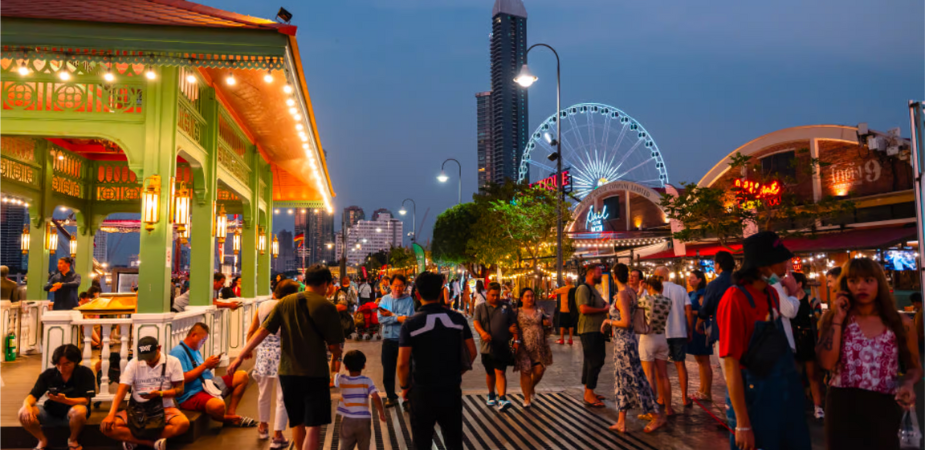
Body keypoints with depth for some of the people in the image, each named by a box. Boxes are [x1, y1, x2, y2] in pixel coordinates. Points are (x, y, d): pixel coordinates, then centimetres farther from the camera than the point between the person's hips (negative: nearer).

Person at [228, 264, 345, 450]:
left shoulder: (285, 302, 4)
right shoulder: (326, 306, -8)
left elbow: (263, 331, -2)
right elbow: (334, 345, -9)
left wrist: (240, 356, 1)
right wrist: (336, 353, 13)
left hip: (288, 372, 5)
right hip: (315, 373, -5)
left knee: (297, 422, 21)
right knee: (314, 427, 0)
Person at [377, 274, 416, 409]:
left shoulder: (408, 300, -3)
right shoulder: (385, 299, 3)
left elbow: (408, 318, -16)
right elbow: (381, 318, -9)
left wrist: (391, 315, -12)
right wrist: (398, 318, -17)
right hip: (388, 340, 3)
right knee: (388, 371, 12)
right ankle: (391, 397, 29)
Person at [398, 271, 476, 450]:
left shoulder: (410, 324, -13)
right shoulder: (458, 319, -5)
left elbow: (402, 363, -14)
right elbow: (471, 353, 0)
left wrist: (404, 387, 3)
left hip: (422, 392, -2)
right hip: (452, 390, 3)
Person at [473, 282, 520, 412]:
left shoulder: (506, 307, 9)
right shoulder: (481, 308, 7)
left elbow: (513, 325, 9)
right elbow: (476, 322, -9)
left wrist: (516, 340, 0)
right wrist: (482, 332, -28)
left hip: (503, 346, -1)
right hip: (487, 346, 1)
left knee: (500, 372, -10)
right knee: (490, 373, 15)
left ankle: (502, 399, -16)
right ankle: (491, 395, 34)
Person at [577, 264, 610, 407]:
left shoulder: (593, 290, 21)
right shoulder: (583, 288, -12)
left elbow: (602, 306, 31)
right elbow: (584, 309, -24)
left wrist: (607, 306, 8)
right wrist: (604, 309, -14)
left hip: (596, 331, 10)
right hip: (589, 331, -10)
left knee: (591, 362, 14)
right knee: (595, 362, -10)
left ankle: (588, 392, 22)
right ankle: (589, 395, -6)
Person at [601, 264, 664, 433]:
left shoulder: (622, 295, -19)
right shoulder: (632, 292, 6)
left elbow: (626, 322, -23)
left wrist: (609, 321, -9)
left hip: (624, 342, -9)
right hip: (624, 341, 9)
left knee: (634, 380, 0)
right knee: (622, 380, 12)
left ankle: (657, 416, 11)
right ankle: (621, 422, 18)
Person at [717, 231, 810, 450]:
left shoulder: (772, 294, 4)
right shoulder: (735, 299, -20)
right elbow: (730, 363, -20)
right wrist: (742, 424, -20)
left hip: (786, 392, 7)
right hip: (755, 397, -7)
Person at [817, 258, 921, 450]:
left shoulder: (900, 323, 1)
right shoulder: (833, 318, 0)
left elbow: (914, 366, 11)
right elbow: (827, 362, -12)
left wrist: (908, 384, -12)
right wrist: (838, 318, -10)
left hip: (884, 409, 1)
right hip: (843, 407, 0)